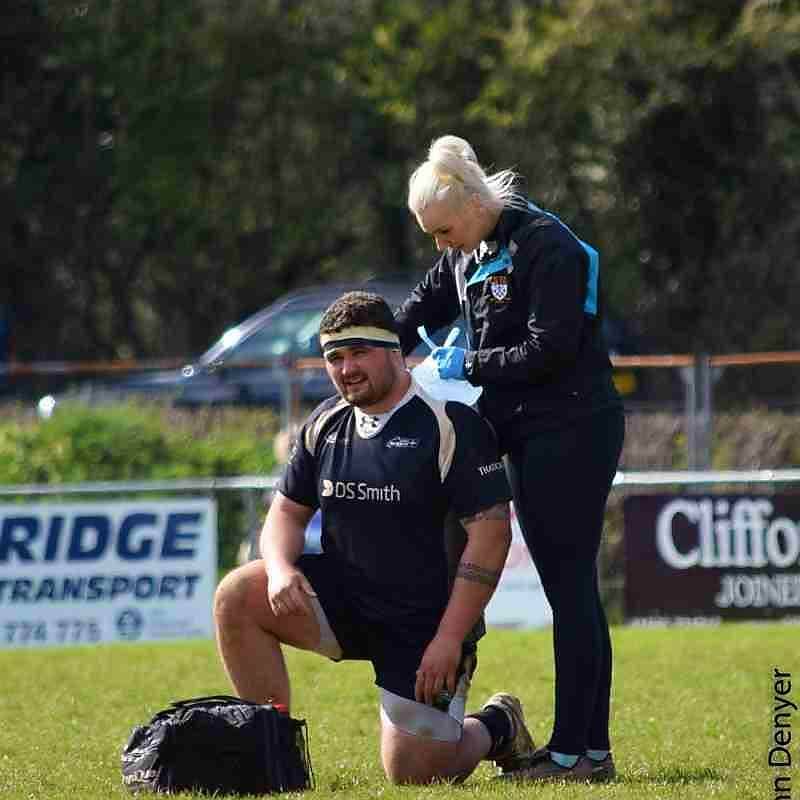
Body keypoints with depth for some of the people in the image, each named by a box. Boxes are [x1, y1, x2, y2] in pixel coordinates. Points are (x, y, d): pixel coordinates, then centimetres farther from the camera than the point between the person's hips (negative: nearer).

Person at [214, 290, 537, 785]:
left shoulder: (450, 424, -14)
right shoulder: (325, 424, 6)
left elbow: (490, 534, -16)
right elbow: (288, 511, 13)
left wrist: (449, 639, -20)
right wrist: (281, 568, -13)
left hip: (424, 621, -5)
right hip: (343, 598, 5)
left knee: (414, 775, -6)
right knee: (237, 596, -20)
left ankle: (496, 726, 28)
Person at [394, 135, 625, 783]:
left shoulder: (548, 247, -17)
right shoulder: (467, 255, 11)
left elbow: (548, 351, -21)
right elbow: (419, 310, 22)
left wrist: (469, 364, -11)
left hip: (573, 431, -9)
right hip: (530, 435, 9)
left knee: (570, 586, -8)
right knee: (569, 590, 9)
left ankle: (575, 751, -8)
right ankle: (592, 749, 12)